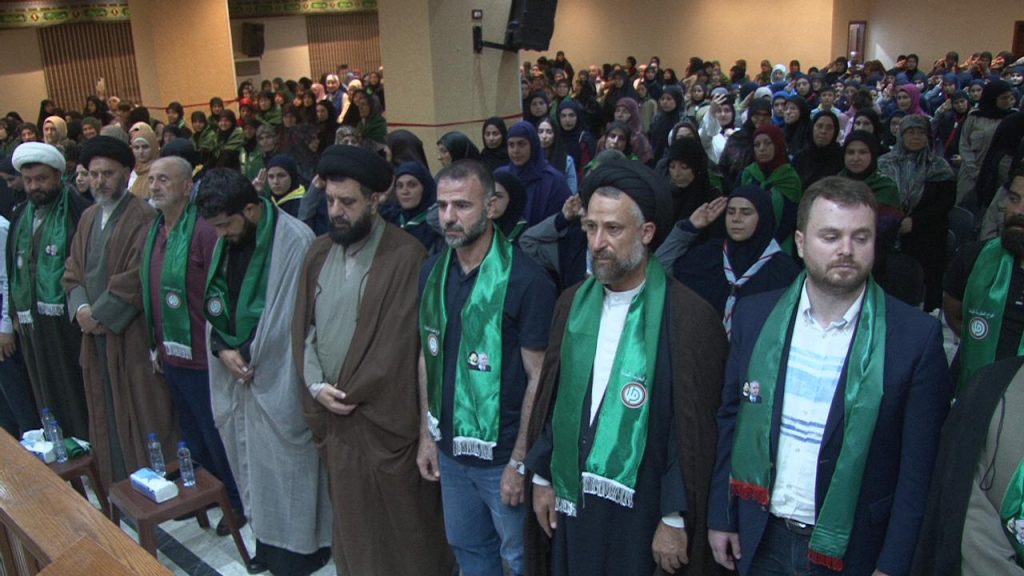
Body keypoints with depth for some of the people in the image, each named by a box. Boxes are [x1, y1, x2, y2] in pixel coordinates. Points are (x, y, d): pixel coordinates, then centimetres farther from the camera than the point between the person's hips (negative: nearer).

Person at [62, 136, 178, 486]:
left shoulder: (143, 217, -12)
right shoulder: (88, 218, 13)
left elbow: (137, 277, -18)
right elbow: (73, 270, 13)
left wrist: (99, 314, -13)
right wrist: (81, 308, -4)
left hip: (133, 334, -7)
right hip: (96, 333, 8)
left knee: (142, 415, 0)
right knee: (108, 417, 15)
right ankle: (119, 485, 27)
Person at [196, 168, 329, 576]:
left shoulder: (295, 240, -17)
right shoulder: (225, 242, 5)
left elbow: (298, 318, -15)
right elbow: (214, 303, 13)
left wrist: (253, 358, -10)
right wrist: (223, 349, -4)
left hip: (277, 379, -6)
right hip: (236, 375, 7)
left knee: (284, 464, 4)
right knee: (251, 461, 15)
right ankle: (267, 540, 32)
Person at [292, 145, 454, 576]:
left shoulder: (406, 256, -15)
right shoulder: (319, 252, 7)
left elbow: (397, 342, -17)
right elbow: (302, 326, 8)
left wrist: (351, 394, -11)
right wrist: (316, 385, -6)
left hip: (385, 417, -6)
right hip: (332, 415, 6)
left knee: (398, 522, 9)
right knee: (350, 519, 20)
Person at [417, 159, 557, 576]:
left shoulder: (526, 280, -18)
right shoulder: (433, 272, 1)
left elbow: (538, 377, -15)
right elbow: (427, 356, 9)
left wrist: (520, 461, -14)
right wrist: (426, 434, 8)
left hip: (502, 454, -5)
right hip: (449, 448, 6)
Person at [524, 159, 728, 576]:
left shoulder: (689, 316, -15)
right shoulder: (574, 303, 2)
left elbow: (693, 431, -13)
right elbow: (552, 398, 8)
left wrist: (675, 519, -10)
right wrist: (542, 477, 9)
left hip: (642, 509, -5)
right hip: (572, 498, 5)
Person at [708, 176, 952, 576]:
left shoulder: (916, 336, -13)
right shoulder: (755, 315, -5)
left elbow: (919, 466, -9)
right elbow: (731, 420, 2)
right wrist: (721, 516, 3)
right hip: (762, 542, 2)